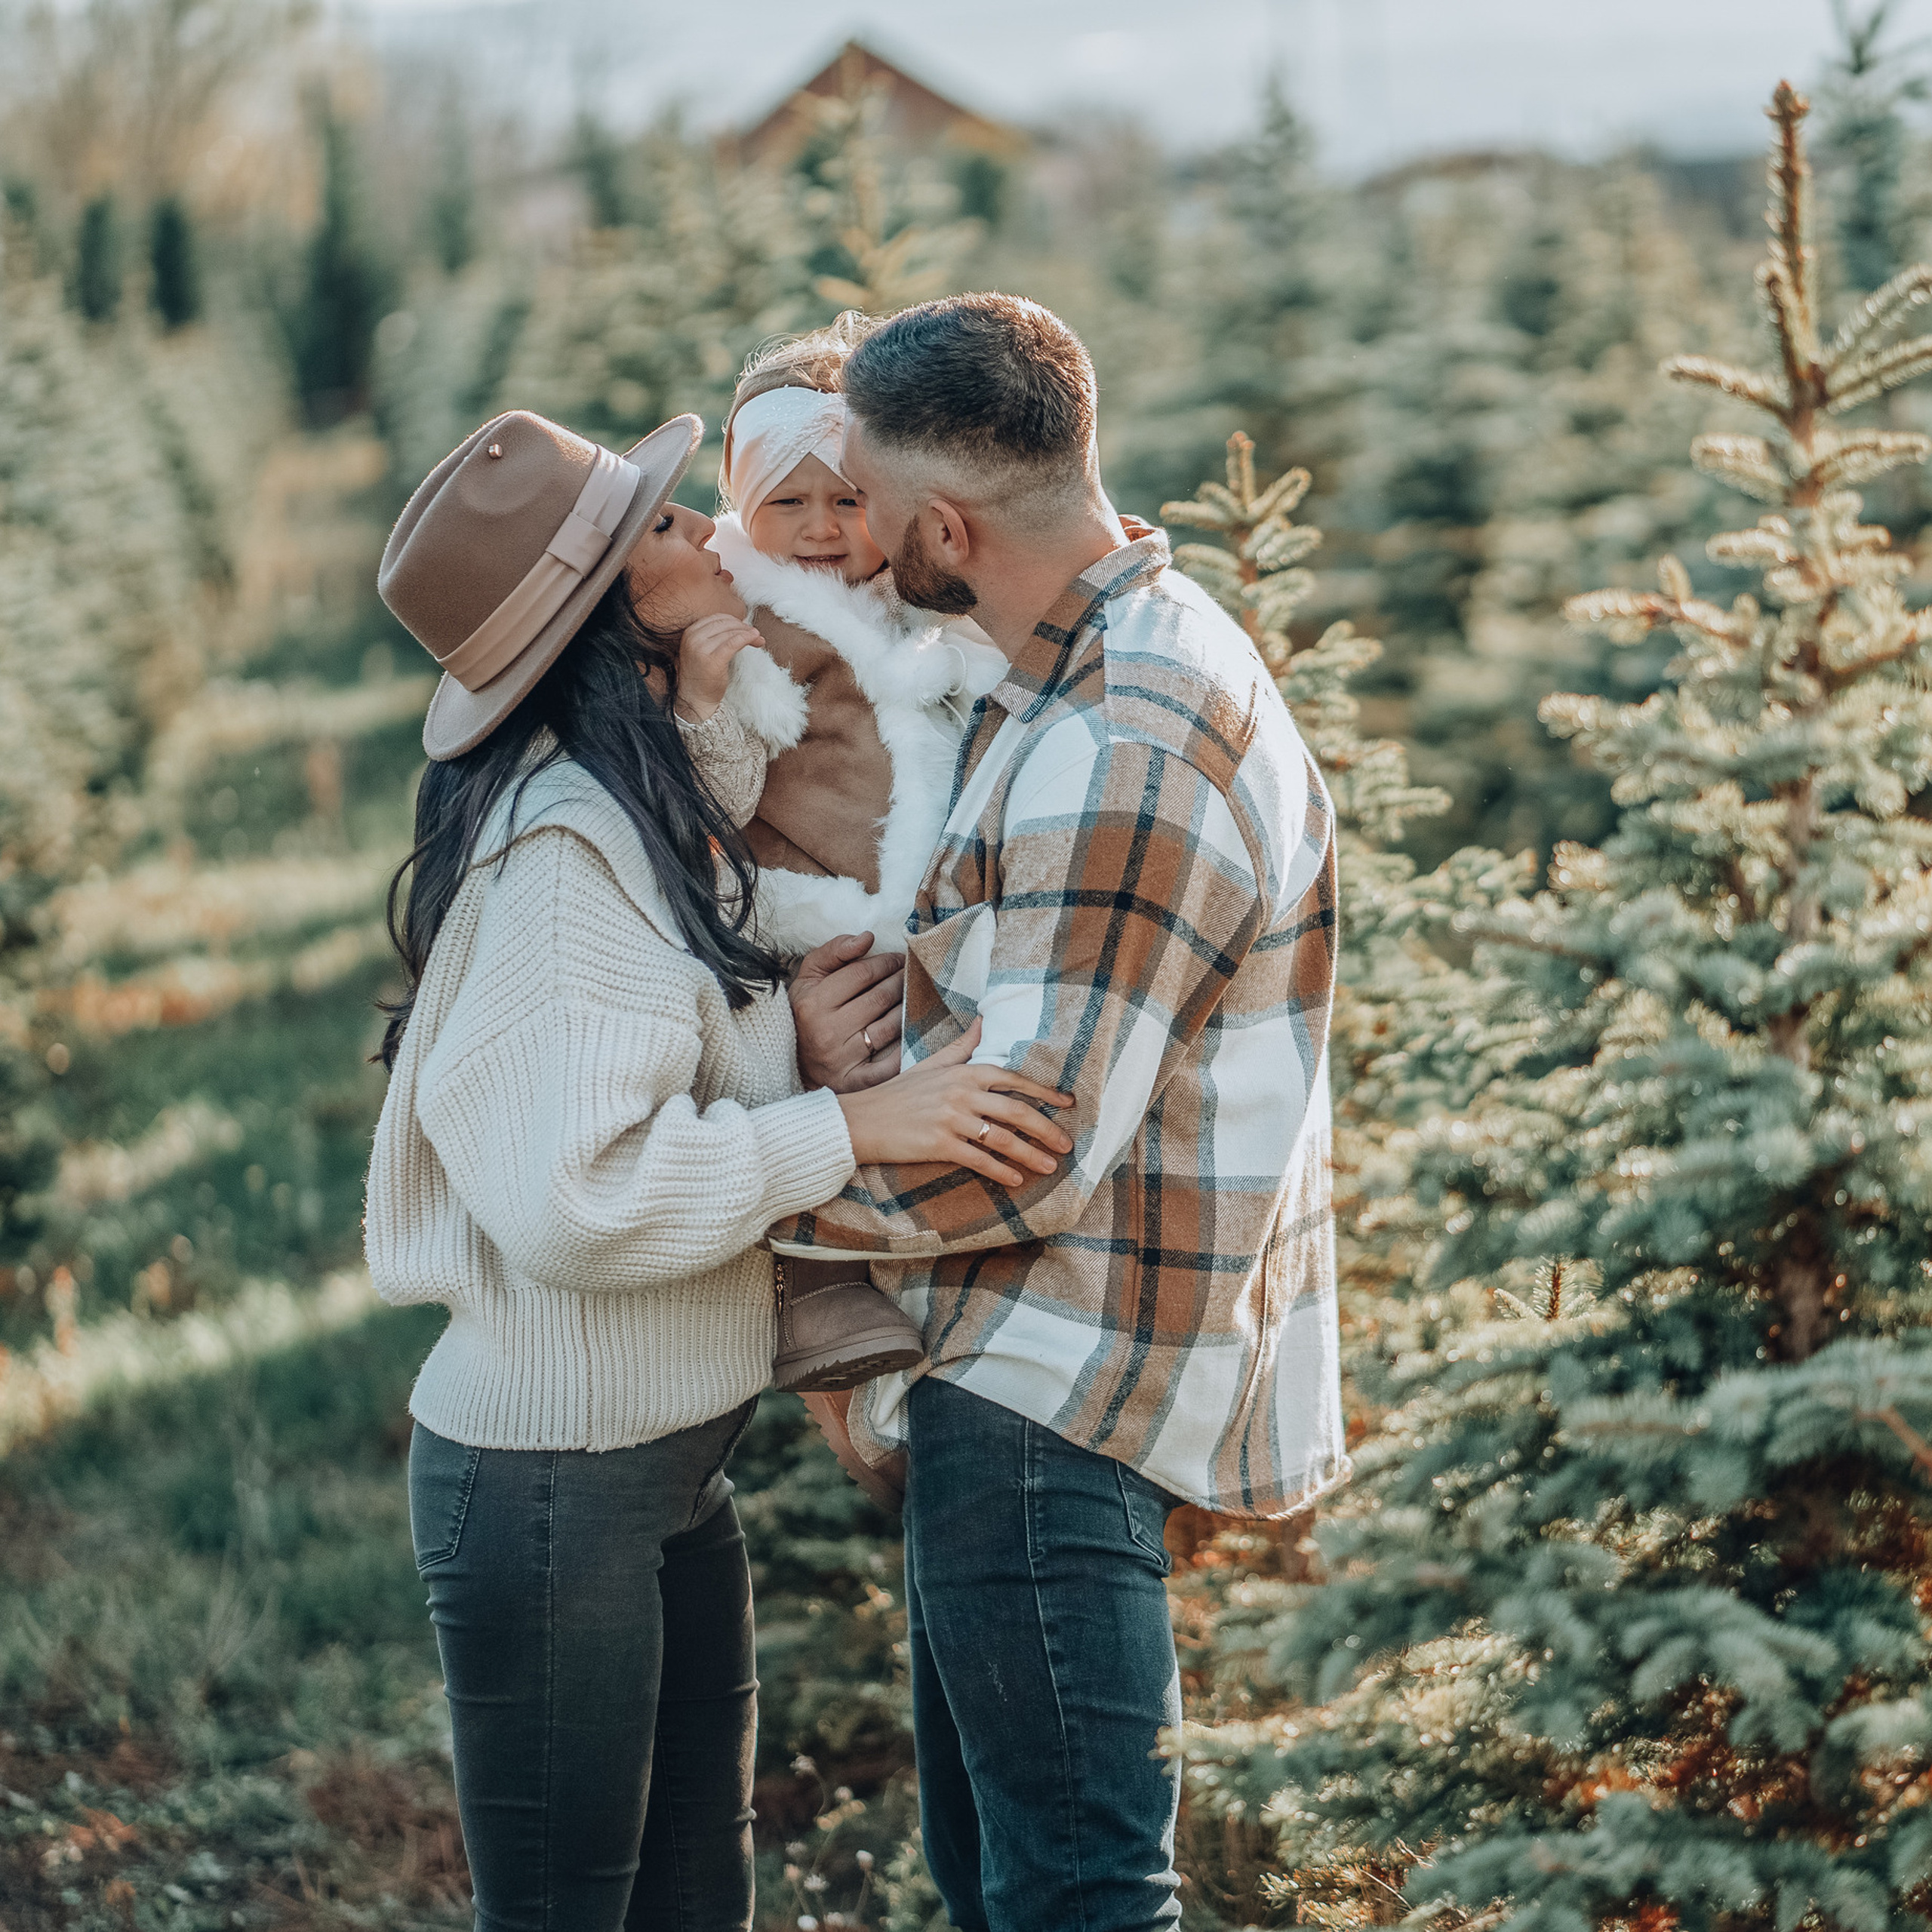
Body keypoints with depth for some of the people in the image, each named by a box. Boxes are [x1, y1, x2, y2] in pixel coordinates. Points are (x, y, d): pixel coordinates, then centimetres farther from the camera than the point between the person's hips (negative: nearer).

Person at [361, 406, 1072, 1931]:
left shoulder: (661, 809, 8)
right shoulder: (563, 847, -22)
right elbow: (568, 1190, -29)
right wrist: (852, 1128, -24)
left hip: (672, 1456, 9)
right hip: (551, 1476, -9)